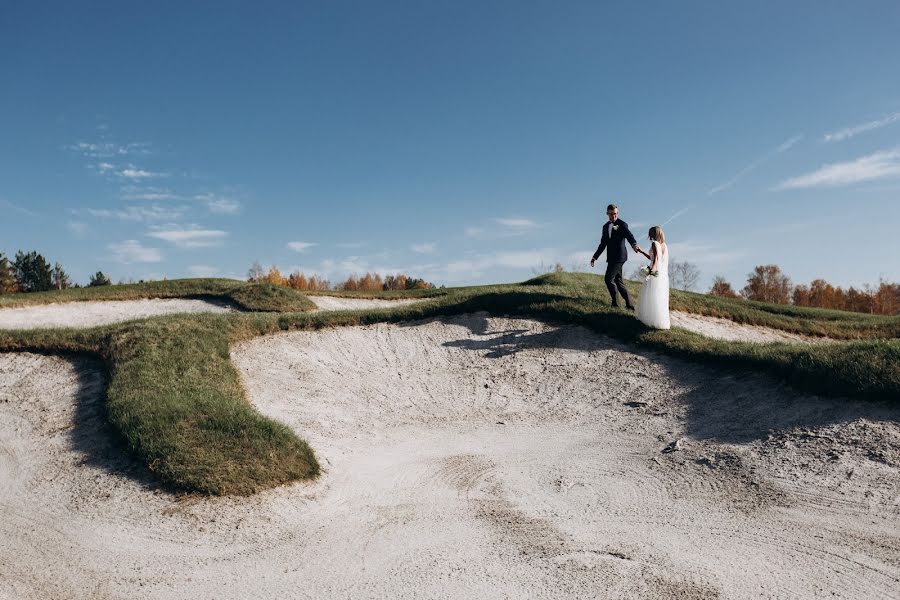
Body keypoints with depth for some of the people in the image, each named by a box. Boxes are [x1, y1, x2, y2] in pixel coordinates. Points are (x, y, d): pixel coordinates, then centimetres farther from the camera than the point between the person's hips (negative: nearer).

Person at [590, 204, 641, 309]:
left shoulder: (622, 224, -6)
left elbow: (629, 235, -25)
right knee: (618, 281, 9)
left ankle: (615, 303, 2)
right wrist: (595, 257, 16)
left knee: (609, 279, -12)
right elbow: (603, 244, 21)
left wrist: (634, 244, -45)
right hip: (611, 257, 8)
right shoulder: (606, 226, 15)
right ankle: (629, 304, 15)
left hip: (619, 256, -8)